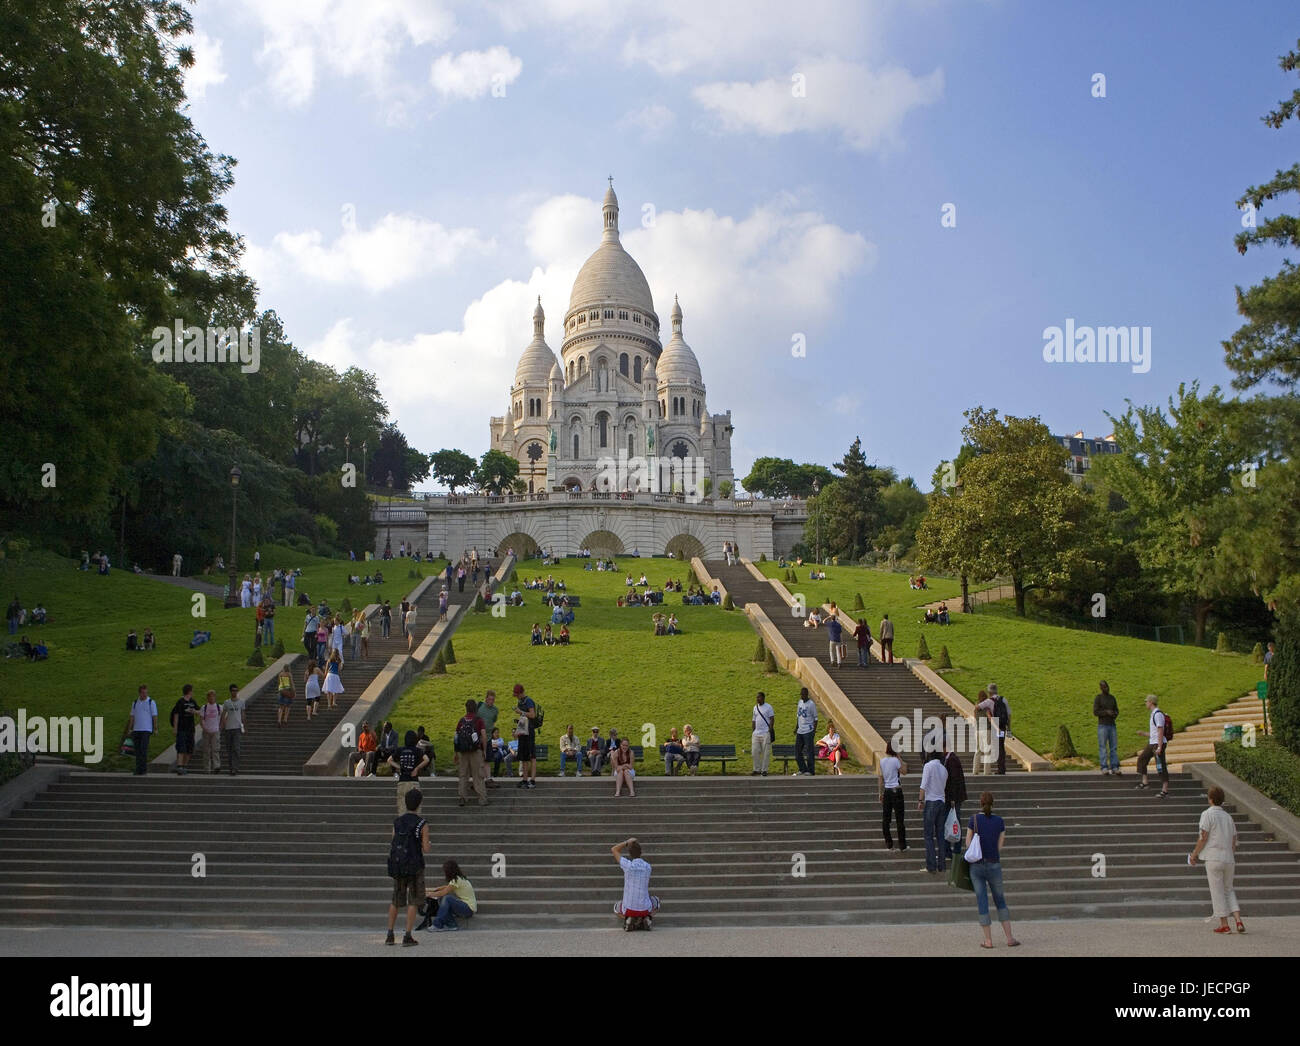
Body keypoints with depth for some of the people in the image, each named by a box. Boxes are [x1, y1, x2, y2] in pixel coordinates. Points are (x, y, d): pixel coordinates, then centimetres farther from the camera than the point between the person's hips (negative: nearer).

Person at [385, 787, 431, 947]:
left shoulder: (397, 821, 3)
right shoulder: (422, 824, -10)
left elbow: (393, 845, 6)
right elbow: (426, 849, -10)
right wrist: (426, 844, 12)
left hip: (398, 865, 4)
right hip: (415, 866, -4)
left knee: (396, 900, 16)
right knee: (413, 902, 2)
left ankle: (390, 935, 16)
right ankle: (408, 937, -1)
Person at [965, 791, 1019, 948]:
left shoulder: (974, 819, -6)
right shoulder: (1000, 821, -1)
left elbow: (968, 843, -3)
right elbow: (1000, 846, 0)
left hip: (976, 865, -1)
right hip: (994, 865, 1)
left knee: (982, 901, 5)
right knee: (1000, 900, 15)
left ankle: (988, 940, 6)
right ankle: (1009, 938, 12)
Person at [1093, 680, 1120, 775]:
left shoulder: (1112, 697, 11)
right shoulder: (1098, 698, -7)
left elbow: (1116, 711, 14)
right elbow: (1095, 712, -13)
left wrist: (1115, 714, -11)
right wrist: (1106, 712, -23)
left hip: (1112, 726, 5)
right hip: (1102, 726, -5)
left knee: (1114, 747, 1)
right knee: (1103, 748, -4)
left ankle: (1114, 768, 4)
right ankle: (1104, 768, 0)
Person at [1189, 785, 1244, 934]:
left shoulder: (1208, 814, -7)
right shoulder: (1228, 816, 13)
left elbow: (1203, 838, -10)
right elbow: (1234, 842, 15)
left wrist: (1194, 855, 0)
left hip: (1214, 858, -6)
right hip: (1229, 859, 6)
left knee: (1217, 892, 1)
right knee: (1228, 890, 17)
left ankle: (1224, 925, 4)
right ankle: (1238, 921, 3)